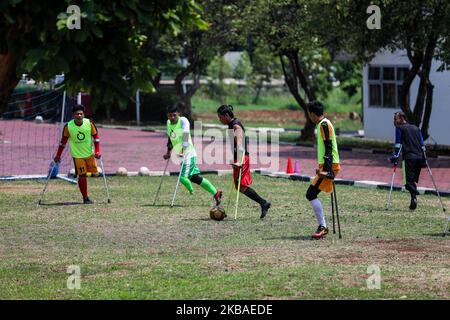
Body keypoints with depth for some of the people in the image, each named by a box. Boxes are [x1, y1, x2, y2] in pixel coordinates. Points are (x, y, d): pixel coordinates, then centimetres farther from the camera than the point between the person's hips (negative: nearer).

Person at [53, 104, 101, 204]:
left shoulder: (89, 123, -10)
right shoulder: (68, 126, -12)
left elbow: (96, 136, 1)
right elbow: (63, 141, -1)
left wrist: (97, 151, -8)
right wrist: (58, 156, 0)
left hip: (90, 153, 2)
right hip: (77, 155, -2)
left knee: (94, 172, 4)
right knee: (82, 176, -4)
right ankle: (85, 198, 4)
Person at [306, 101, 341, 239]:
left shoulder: (324, 125, -12)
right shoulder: (322, 124, 19)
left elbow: (329, 147, -19)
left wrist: (327, 169, -25)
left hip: (330, 166, -10)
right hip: (327, 166, 10)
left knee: (311, 194, -14)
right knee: (311, 195, 9)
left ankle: (323, 227, -13)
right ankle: (322, 227, 11)